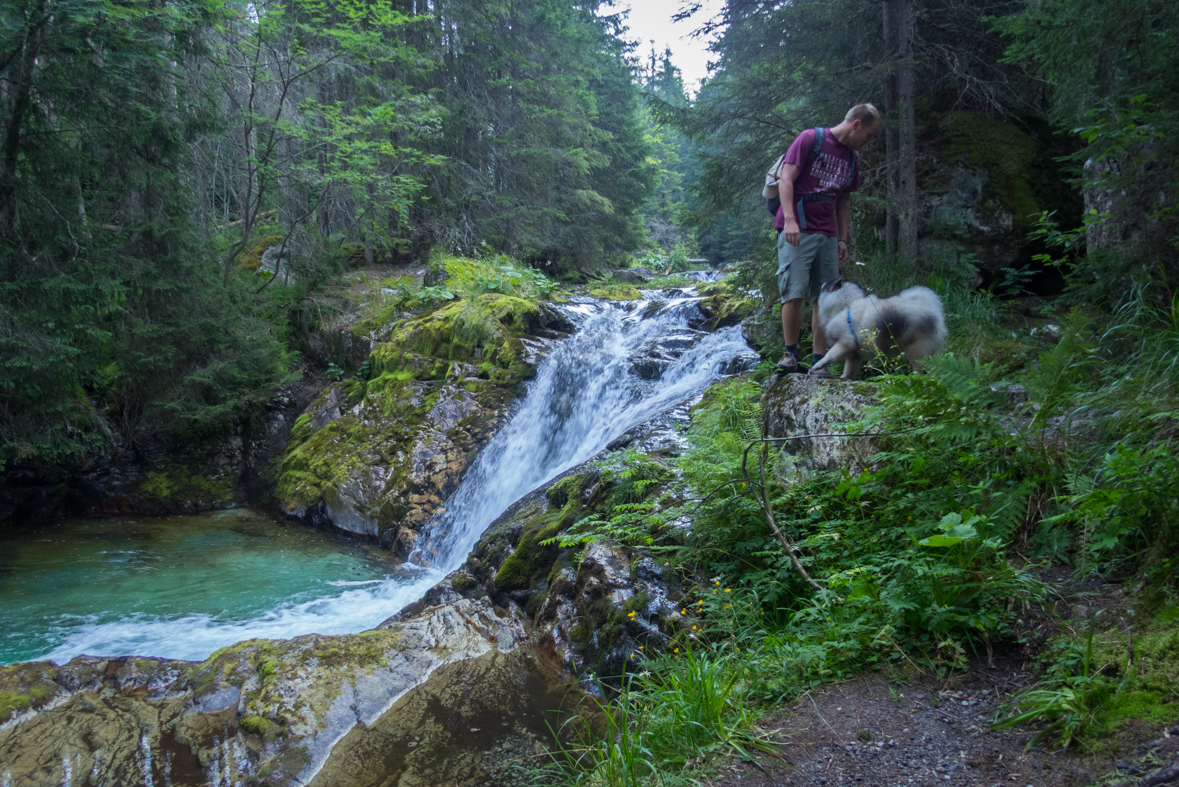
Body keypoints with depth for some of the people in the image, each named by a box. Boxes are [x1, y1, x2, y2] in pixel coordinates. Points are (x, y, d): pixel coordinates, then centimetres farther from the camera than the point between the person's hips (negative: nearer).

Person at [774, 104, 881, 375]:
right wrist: (789, 219, -20)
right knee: (794, 294, -14)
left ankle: (818, 363, 3)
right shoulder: (810, 139, -1)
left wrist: (843, 239, 17)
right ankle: (790, 353, -1)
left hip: (827, 235, 6)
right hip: (797, 231, -6)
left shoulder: (852, 157, 20)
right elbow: (786, 179, -8)